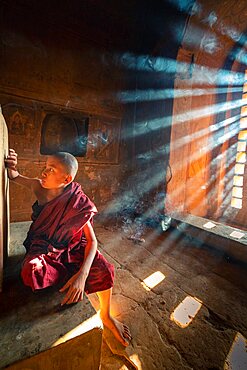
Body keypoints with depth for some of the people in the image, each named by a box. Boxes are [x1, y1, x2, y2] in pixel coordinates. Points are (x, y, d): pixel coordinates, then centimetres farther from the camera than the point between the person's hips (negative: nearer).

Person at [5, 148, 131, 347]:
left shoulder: (77, 203, -24)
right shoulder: (38, 187, -14)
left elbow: (92, 241, -22)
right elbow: (14, 177, 6)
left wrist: (82, 274, -37)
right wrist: (11, 167, -19)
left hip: (71, 248, -2)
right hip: (43, 247, 3)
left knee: (104, 270, -23)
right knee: (31, 271, -33)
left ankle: (106, 316, 6)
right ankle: (69, 274, -2)